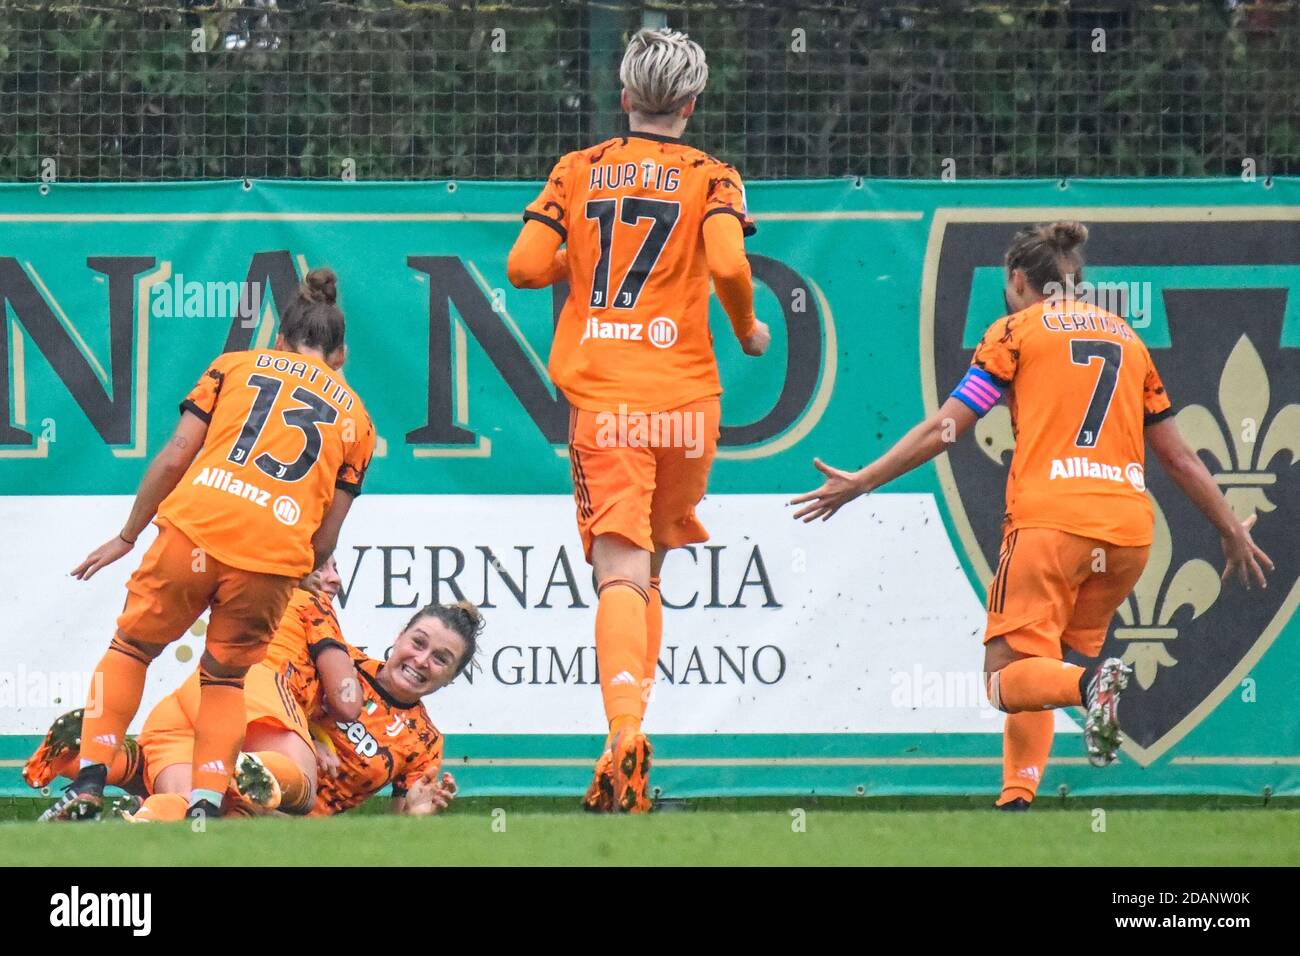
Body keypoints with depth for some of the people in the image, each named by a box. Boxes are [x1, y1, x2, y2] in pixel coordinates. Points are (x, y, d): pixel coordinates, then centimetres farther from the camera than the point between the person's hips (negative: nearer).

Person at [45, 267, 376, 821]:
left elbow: (176, 456, 11)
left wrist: (127, 537, 19)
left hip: (197, 527, -1)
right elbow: (326, 537, 16)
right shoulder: (355, 416, 23)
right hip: (277, 556, 1)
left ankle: (88, 788, 6)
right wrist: (298, 578, 30)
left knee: (131, 647, 18)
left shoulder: (236, 366, 20)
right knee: (226, 676, 22)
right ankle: (206, 804, 7)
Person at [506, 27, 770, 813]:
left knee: (622, 573, -11)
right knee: (648, 565, 18)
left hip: (600, 394, 0)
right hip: (683, 394, 0)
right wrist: (748, 331, 6)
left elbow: (525, 266, 0)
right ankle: (632, 714, 11)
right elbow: (729, 263, -13)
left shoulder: (577, 171, 9)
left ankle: (626, 727, -33)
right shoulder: (709, 176, 4)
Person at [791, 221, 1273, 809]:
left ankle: (1090, 685, -36)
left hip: (1049, 522, -5)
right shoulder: (1127, 338, 20)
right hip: (1129, 526, 5)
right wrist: (1232, 531, 30)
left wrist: (860, 483, 8)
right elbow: (1178, 457, 21)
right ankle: (1017, 797, 6)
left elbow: (945, 428, 2)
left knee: (1007, 679, -6)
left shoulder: (1017, 330, 7)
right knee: (1039, 667, 18)